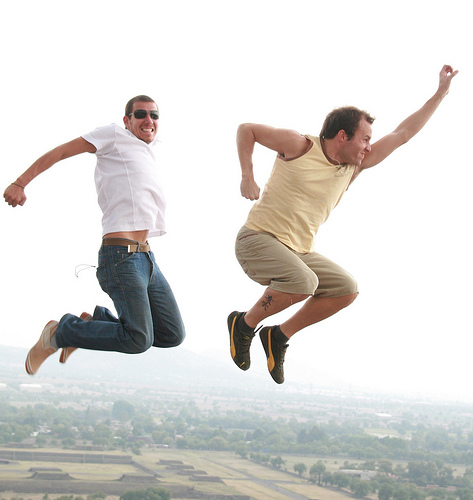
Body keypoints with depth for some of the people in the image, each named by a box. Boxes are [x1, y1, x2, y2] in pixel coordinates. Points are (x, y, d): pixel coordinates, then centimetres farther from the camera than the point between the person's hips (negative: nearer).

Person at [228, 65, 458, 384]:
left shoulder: (354, 167, 8)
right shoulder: (299, 146, -7)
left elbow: (402, 135, 11)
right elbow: (246, 129, 3)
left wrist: (441, 93, 11)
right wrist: (247, 177, -7)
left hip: (298, 252, 7)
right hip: (258, 240, -7)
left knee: (347, 289, -8)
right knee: (303, 282, -33)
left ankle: (279, 336, 4)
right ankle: (245, 323, -8)